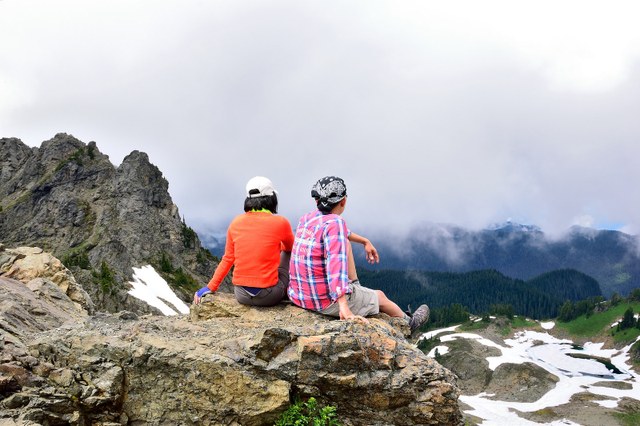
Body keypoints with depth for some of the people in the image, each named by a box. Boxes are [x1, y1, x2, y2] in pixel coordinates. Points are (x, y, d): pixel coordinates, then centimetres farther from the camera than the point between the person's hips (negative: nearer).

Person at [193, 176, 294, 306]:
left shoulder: (236, 223, 0)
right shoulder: (280, 222, -9)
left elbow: (227, 259, 5)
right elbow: (290, 247, 13)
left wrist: (210, 287, 16)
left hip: (241, 296, 4)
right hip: (270, 297, -3)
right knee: (288, 253, 21)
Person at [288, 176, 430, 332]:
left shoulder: (306, 219, 4)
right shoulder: (335, 222, -20)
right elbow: (336, 262, -33)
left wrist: (365, 241, 36)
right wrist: (344, 308, -39)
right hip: (327, 302, -7)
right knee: (380, 297, 19)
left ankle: (355, 286, 35)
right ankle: (409, 323, 45)